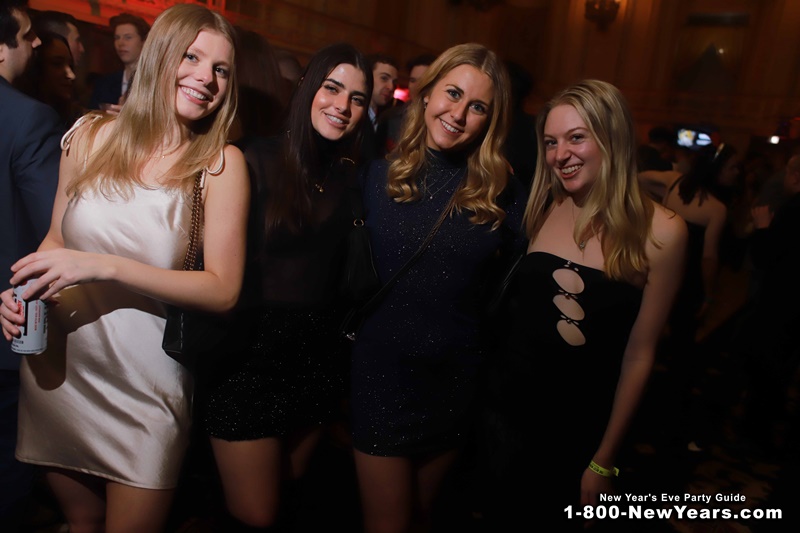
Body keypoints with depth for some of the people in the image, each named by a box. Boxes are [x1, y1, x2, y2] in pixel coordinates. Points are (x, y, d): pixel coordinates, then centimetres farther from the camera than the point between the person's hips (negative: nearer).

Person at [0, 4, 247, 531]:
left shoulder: (220, 163, -12)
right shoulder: (92, 135, -2)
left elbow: (223, 290, -17)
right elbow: (57, 237, 9)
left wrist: (106, 266, -24)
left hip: (146, 387, -3)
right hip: (58, 369, 3)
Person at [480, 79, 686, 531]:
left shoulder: (661, 232, -13)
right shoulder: (542, 209, -6)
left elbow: (639, 354, -10)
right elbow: (510, 304, -1)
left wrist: (604, 462, -4)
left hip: (584, 429, -2)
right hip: (509, 409, 2)